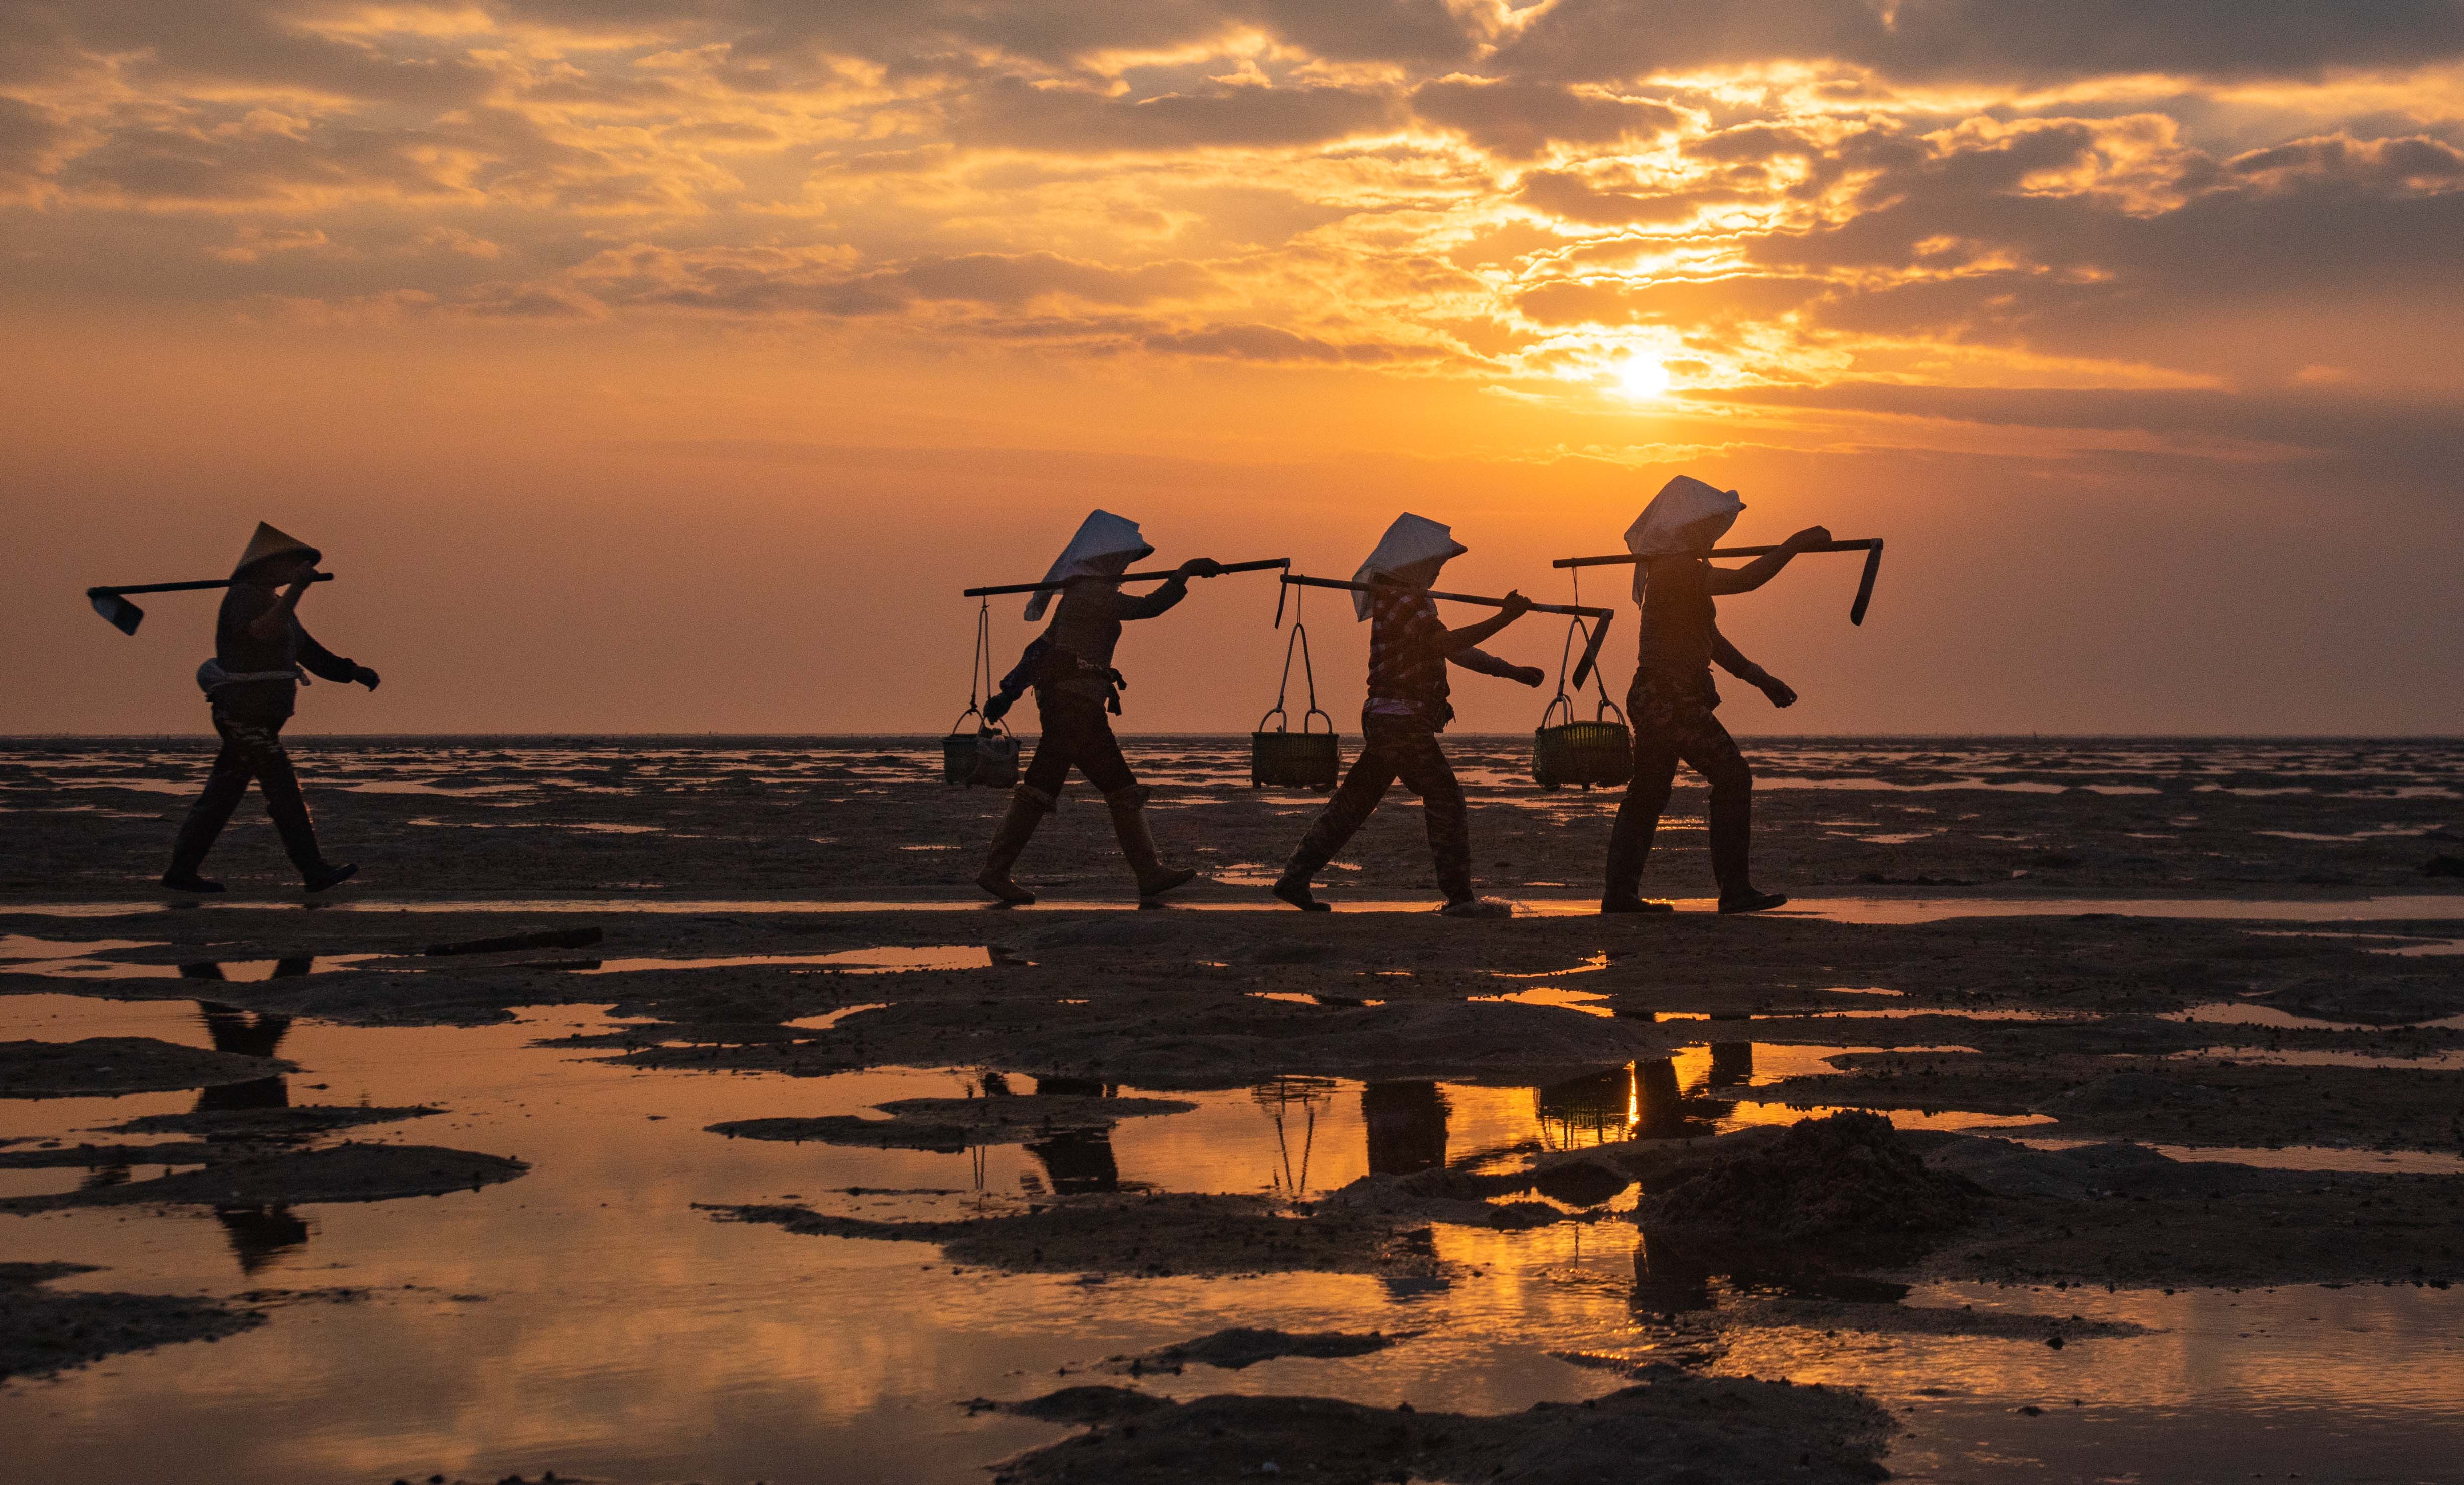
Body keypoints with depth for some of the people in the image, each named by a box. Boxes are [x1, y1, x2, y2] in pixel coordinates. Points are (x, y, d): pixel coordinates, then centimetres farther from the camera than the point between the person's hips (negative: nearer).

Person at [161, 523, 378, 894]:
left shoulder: (275, 603, 18)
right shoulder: (244, 596, -12)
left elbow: (311, 655, 18)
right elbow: (264, 632, -32)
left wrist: (355, 672, 5)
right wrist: (297, 587, -33)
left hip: (257, 718, 10)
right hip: (245, 713, -10)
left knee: (222, 795, 9)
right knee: (284, 791, -7)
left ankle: (181, 871, 11)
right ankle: (315, 871, -4)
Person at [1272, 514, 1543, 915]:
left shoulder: (1407, 598, 19)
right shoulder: (1402, 600, -14)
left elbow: (1457, 652, 21)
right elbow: (1450, 643, -25)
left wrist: (1511, 671, 18)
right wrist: (1503, 619, -28)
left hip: (1384, 719, 10)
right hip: (1402, 721, -10)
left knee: (1353, 803, 12)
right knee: (1446, 802, -5)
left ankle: (1296, 878, 13)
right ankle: (1459, 898, -3)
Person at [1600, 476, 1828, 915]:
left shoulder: (1678, 570, 19)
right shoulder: (1677, 570, -15)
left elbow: (1708, 638, 22)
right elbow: (1746, 580, -25)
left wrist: (1759, 677, 19)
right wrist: (1797, 543, -16)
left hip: (1655, 698, 11)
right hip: (1670, 698, -11)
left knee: (1647, 794, 11)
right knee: (1732, 778, -8)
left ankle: (1620, 893, 13)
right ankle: (1735, 889, -9)